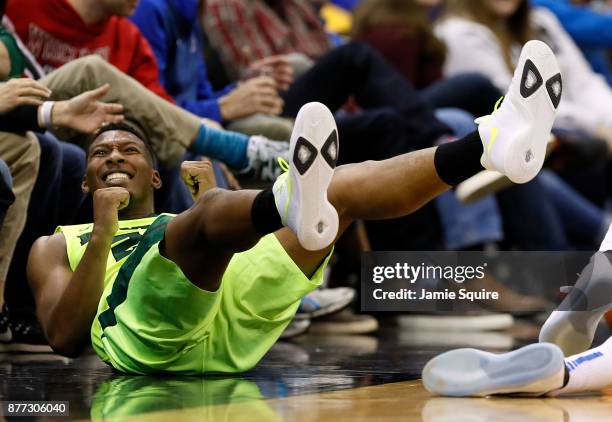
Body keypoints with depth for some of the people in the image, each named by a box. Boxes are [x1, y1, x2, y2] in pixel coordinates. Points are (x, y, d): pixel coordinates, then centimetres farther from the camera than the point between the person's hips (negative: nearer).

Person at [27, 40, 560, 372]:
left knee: (345, 185, -12)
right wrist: (103, 234, 4)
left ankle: (493, 141, -37)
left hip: (235, 328, 4)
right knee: (211, 213, -32)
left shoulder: (181, 222, 42)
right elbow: (65, 337, 11)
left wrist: (211, 204, 13)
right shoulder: (57, 246, 32)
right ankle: (292, 204, -70)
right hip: (149, 335, -4)